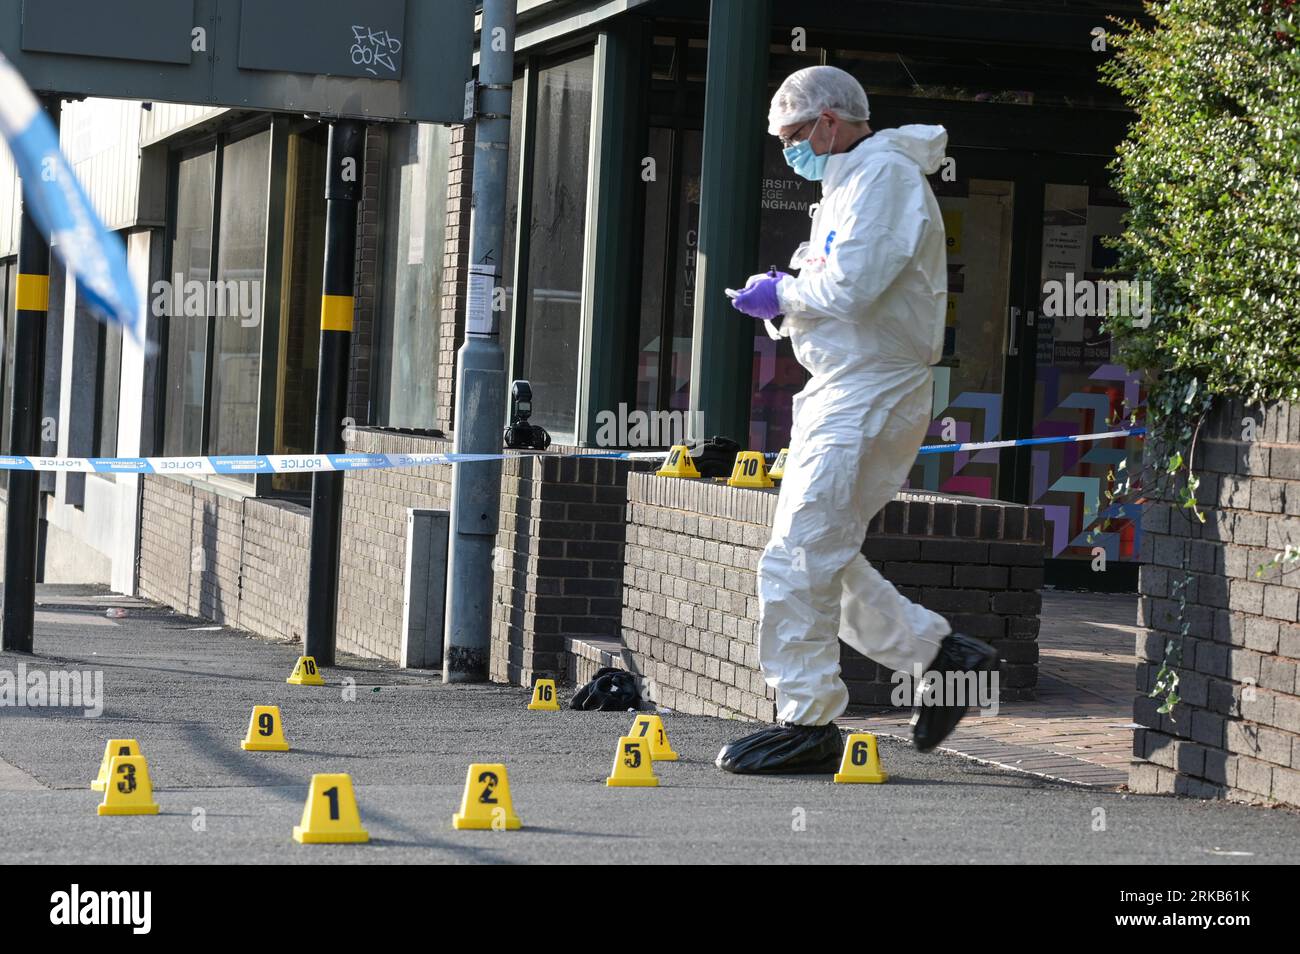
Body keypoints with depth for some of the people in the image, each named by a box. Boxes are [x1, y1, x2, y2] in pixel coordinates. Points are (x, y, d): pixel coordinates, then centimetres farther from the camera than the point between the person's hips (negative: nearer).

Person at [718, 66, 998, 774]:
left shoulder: (883, 174, -11)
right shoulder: (849, 184, 22)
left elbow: (851, 287, -22)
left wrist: (783, 296, -6)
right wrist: (783, 302, 3)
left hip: (869, 395, -11)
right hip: (841, 394, 11)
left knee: (799, 561, -11)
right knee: (824, 561, 13)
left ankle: (807, 722, -7)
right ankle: (943, 655, 19)